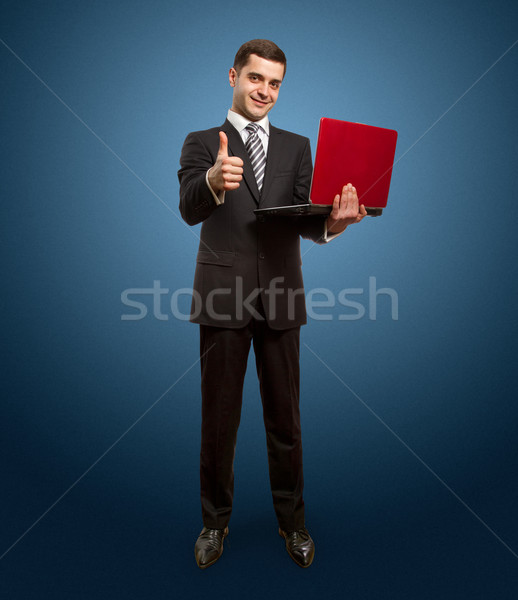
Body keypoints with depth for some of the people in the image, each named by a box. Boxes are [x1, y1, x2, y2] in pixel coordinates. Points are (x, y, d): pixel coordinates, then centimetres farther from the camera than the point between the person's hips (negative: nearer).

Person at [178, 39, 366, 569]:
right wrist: (214, 180, -35)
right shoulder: (202, 143, 6)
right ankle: (215, 520, 30)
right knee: (219, 418, 9)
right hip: (222, 296, -1)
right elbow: (190, 210, -12)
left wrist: (331, 222, -21)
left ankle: (292, 521, 30)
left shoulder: (297, 147, 13)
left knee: (285, 417, 11)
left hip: (280, 295, 2)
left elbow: (304, 219, 3)